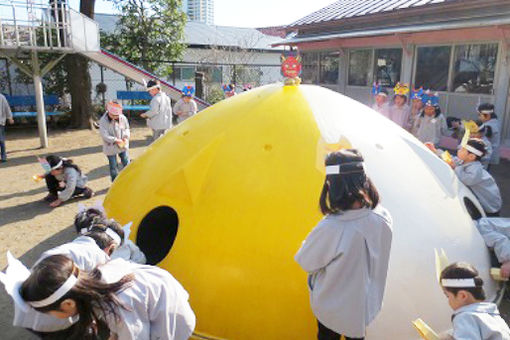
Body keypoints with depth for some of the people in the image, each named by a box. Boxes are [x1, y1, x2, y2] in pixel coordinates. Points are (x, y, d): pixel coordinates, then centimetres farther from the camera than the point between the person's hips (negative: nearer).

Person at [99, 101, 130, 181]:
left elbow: (127, 128, 7)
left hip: (123, 145, 3)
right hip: (110, 147, -3)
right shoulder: (103, 121, -19)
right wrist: (116, 140, -23)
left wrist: (126, 137, -11)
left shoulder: (123, 118, -10)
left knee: (126, 162, 12)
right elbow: (104, 135, -20)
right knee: (113, 166, 8)